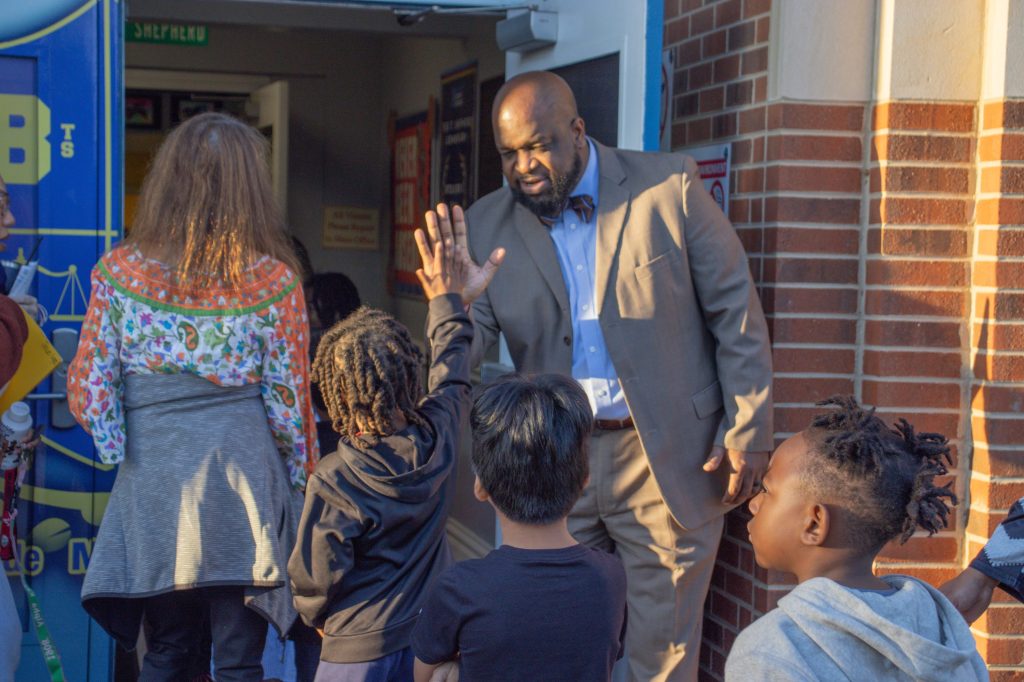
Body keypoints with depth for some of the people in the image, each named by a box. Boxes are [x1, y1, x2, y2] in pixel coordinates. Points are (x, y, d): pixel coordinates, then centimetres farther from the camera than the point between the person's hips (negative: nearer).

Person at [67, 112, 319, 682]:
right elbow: (289, 402, -3)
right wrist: (303, 485, 11)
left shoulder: (119, 272, -3)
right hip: (243, 493, -2)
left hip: (152, 492, 2)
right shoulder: (274, 282, -7)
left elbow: (88, 391, -2)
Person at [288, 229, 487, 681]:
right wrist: (447, 300, 26)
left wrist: (316, 616, 11)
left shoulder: (333, 482, -22)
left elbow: (316, 576, -12)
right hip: (430, 640, 5)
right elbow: (452, 373, 11)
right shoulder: (436, 440, -10)